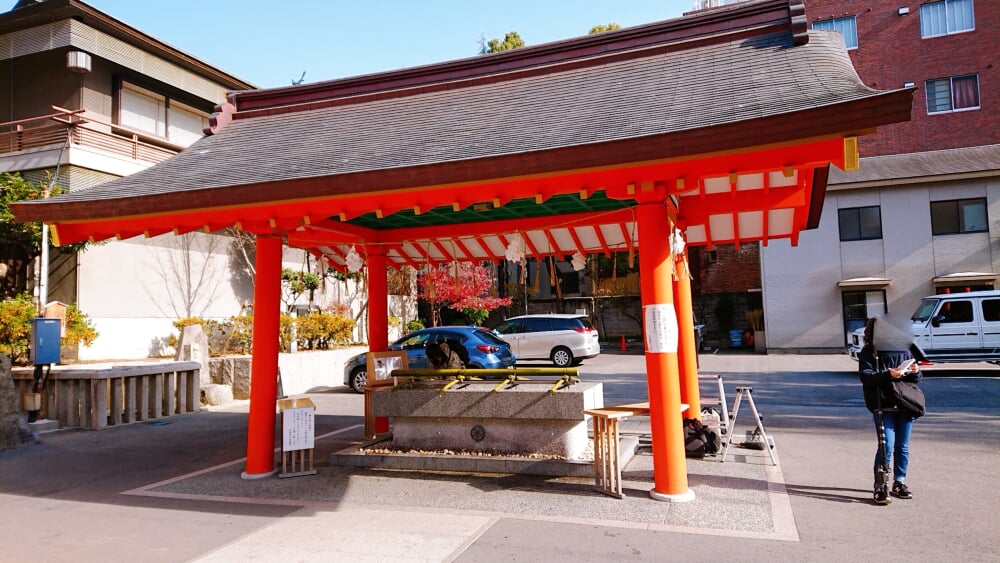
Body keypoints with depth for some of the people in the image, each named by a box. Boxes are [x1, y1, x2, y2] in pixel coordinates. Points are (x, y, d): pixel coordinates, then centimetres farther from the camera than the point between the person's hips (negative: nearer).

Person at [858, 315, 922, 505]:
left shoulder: (903, 349, 12)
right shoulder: (868, 352, -1)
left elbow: (915, 378, 16)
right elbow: (865, 376, -13)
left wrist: (915, 372, -7)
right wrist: (888, 375, -26)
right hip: (883, 406, -4)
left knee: (902, 446, 11)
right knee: (887, 445, -9)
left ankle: (899, 483, 25)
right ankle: (880, 487, -1)